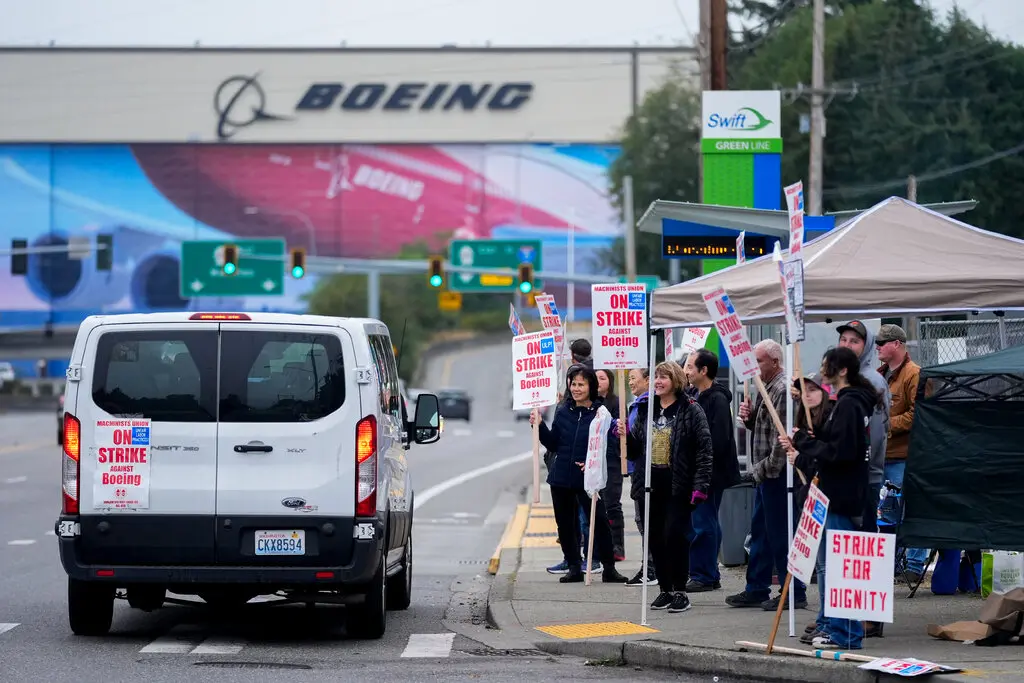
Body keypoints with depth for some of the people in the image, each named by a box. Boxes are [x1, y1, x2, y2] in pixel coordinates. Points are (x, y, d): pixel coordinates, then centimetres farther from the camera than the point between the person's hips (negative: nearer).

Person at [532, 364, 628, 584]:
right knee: (565, 524, 9)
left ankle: (608, 568, 2)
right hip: (561, 478, 5)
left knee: (599, 521, -7)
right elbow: (553, 444, 8)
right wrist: (540, 426, -4)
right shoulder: (563, 411, 6)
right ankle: (574, 568, 20)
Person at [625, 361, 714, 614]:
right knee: (655, 537, 7)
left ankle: (680, 591, 1)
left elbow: (704, 449, -10)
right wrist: (624, 436, -6)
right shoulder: (646, 411, 12)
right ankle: (665, 589, 16)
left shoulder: (690, 411, -6)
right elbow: (634, 449, 17)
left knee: (674, 535, -9)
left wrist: (701, 484, -16)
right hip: (652, 485, 6)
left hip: (678, 486, -6)